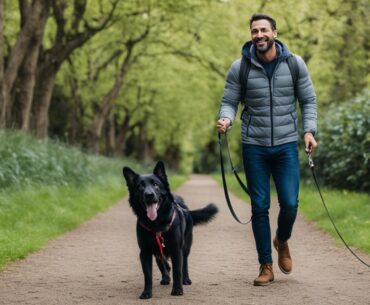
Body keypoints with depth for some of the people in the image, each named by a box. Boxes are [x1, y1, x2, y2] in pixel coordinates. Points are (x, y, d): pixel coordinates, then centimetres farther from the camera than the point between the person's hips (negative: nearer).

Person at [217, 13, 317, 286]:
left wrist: (309, 130, -7)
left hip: (286, 145, 0)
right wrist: (226, 120, -20)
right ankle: (266, 266, 14)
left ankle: (282, 241, 27)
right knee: (260, 207, 2)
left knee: (289, 203, -7)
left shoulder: (295, 64, 0)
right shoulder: (240, 68, -2)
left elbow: (308, 100, 5)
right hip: (254, 147, 0)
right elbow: (229, 102, 1)